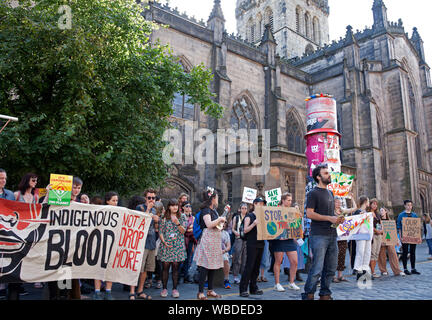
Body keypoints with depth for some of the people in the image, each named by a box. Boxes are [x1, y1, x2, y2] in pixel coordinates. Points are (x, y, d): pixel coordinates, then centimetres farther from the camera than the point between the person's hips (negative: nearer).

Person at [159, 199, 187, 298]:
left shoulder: (181, 218, 8)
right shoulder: (164, 218, 5)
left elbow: (183, 231, -1)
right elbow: (160, 232, 3)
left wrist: (177, 223, -16)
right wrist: (164, 242, -10)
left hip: (178, 246, 1)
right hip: (166, 245, -1)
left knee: (176, 267, 3)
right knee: (166, 267, 1)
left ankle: (175, 289, 12)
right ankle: (164, 288, 13)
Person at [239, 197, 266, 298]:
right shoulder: (249, 216, -3)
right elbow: (245, 230, -11)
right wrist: (254, 224, -24)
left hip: (260, 244, 7)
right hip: (252, 244, -6)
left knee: (256, 267, 10)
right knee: (249, 266, -7)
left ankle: (253, 288, 20)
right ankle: (243, 289, -2)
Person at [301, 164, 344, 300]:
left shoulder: (330, 193, 20)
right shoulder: (313, 193, -5)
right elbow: (309, 213, -13)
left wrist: (338, 218, 7)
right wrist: (329, 218, -16)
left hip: (332, 235, 8)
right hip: (319, 235, -8)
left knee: (331, 268, 10)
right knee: (317, 268, -7)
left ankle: (325, 294, 22)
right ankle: (308, 294, 6)